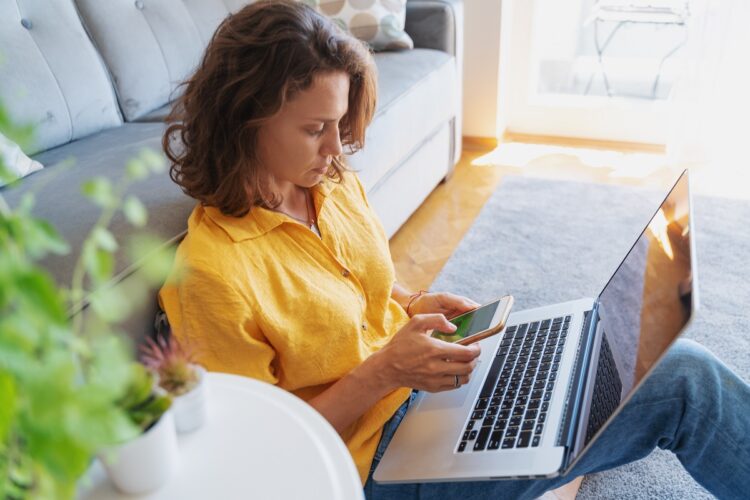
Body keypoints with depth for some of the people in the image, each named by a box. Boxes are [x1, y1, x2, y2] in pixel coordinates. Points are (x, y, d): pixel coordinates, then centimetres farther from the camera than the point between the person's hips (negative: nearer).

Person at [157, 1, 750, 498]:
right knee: (685, 381, -10)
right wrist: (381, 373, -25)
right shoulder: (208, 274, -24)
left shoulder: (337, 185, -2)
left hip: (431, 371, 7)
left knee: (683, 365, -3)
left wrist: (416, 307, -5)